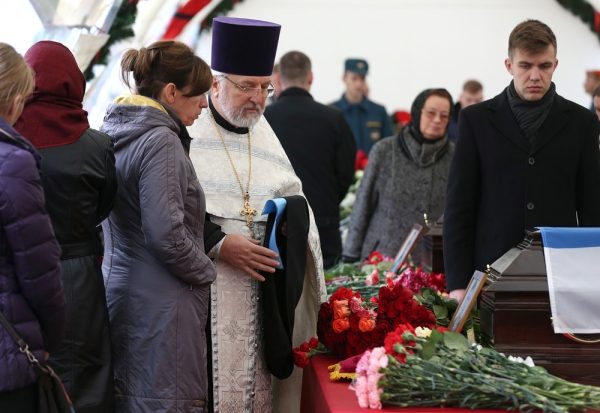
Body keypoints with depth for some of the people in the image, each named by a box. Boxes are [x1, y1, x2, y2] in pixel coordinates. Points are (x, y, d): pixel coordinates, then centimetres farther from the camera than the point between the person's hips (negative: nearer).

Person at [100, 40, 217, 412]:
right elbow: (167, 235, -23)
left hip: (120, 290, 9)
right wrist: (206, 272, -6)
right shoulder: (160, 141, -18)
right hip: (160, 304, -9)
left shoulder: (114, 132, 10)